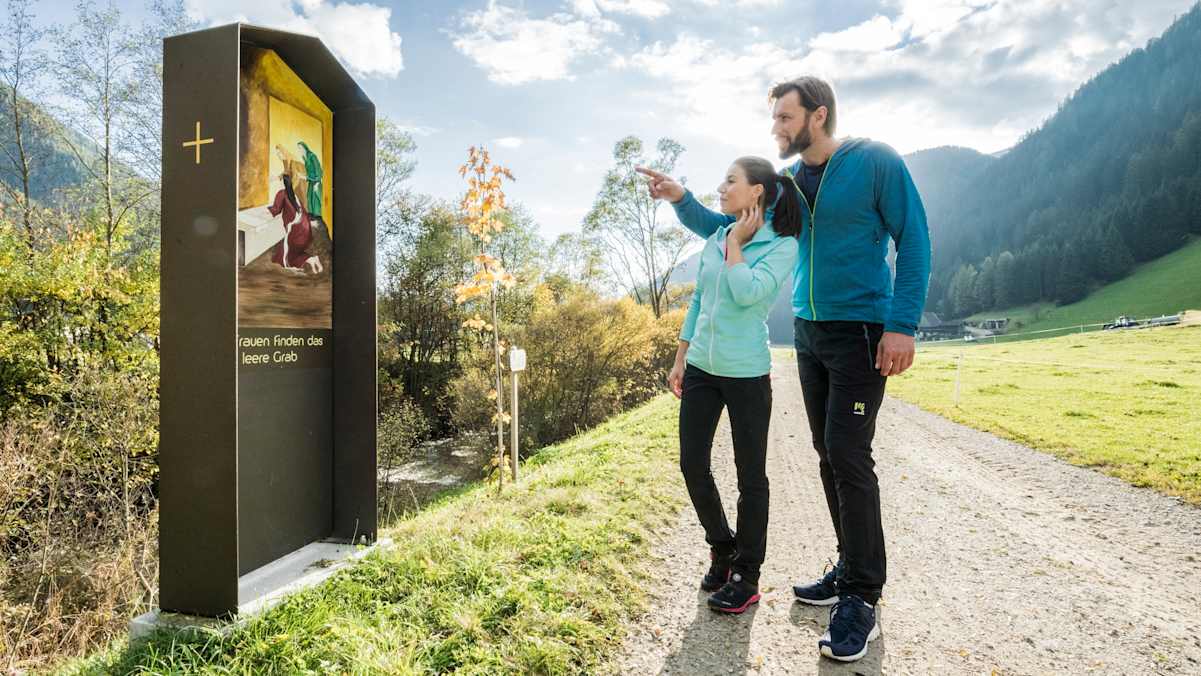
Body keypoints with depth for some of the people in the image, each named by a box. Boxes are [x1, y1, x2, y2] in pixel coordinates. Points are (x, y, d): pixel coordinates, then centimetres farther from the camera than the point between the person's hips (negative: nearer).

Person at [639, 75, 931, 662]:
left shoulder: (875, 162, -7)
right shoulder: (784, 181, 9)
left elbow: (914, 240, -8)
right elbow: (721, 229, 15)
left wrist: (903, 324, -16)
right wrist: (680, 199, -1)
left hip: (861, 330, -6)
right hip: (807, 331, 7)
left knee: (849, 456, -10)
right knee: (829, 455, 9)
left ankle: (861, 598, 1)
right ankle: (852, 570, 22)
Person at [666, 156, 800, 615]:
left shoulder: (782, 245, -7)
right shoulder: (714, 241, 10)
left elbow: (747, 293, -24)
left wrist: (736, 245, -9)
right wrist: (680, 360, 15)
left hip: (747, 374, -6)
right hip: (701, 369, 6)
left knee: (750, 475, 5)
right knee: (692, 466, 8)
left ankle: (747, 574, 21)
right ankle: (722, 548, 31)